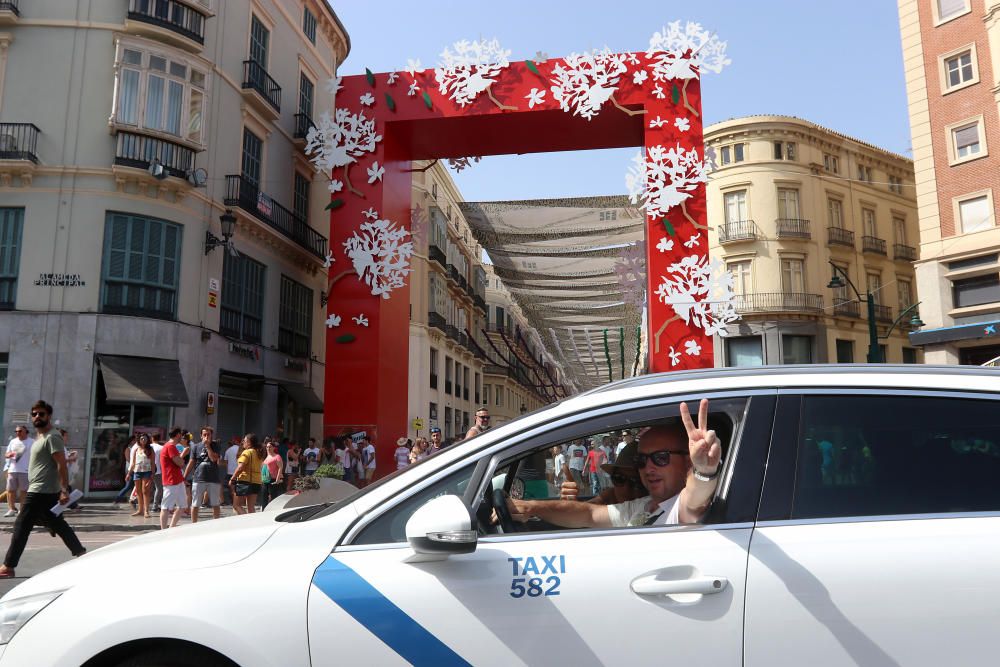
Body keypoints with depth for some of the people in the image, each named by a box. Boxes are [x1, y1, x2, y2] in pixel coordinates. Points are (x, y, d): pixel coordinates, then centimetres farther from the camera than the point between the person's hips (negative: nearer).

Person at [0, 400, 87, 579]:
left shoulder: (52, 437, -13)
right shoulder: (40, 437, 18)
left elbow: (62, 464, -20)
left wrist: (64, 490, -26)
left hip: (40, 492, -10)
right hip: (44, 492, 10)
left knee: (21, 527, -5)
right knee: (59, 525, 12)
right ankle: (81, 554, 16)